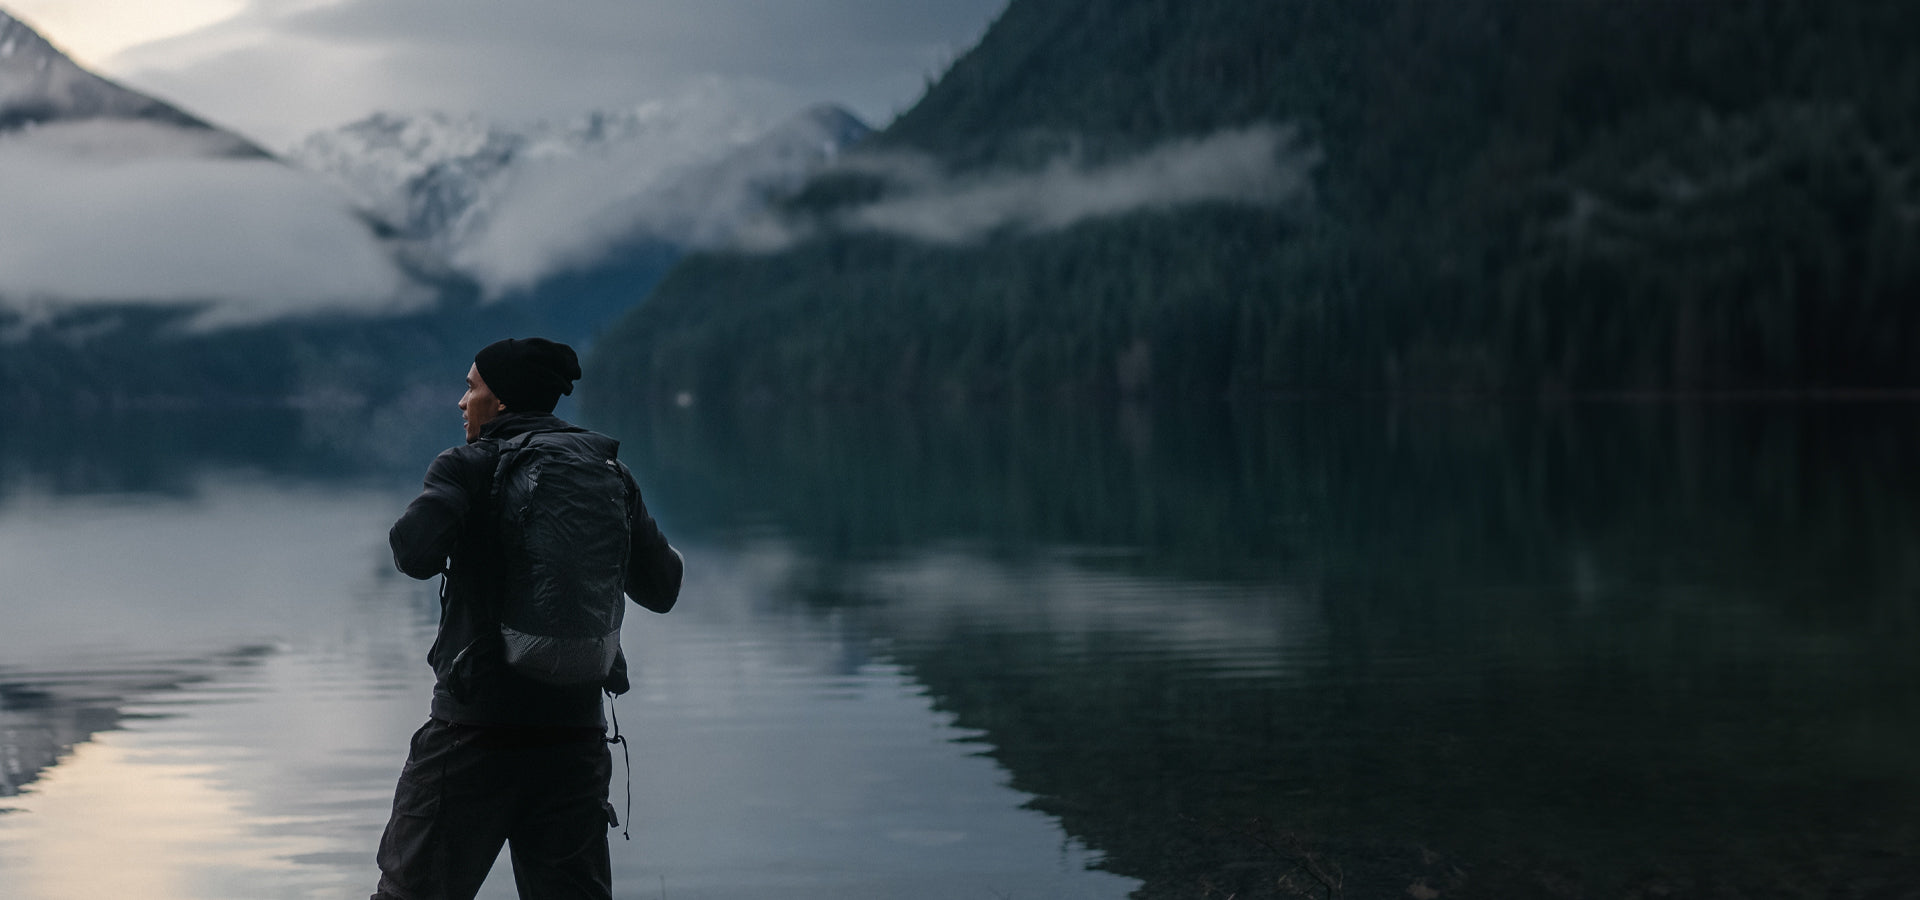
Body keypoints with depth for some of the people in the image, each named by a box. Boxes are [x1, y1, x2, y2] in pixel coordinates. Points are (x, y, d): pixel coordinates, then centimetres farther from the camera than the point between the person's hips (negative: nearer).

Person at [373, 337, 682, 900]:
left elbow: (415, 552, -20)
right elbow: (661, 589, 10)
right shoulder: (607, 472, 8)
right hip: (576, 732, 4)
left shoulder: (467, 467, -4)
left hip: (475, 729, -4)